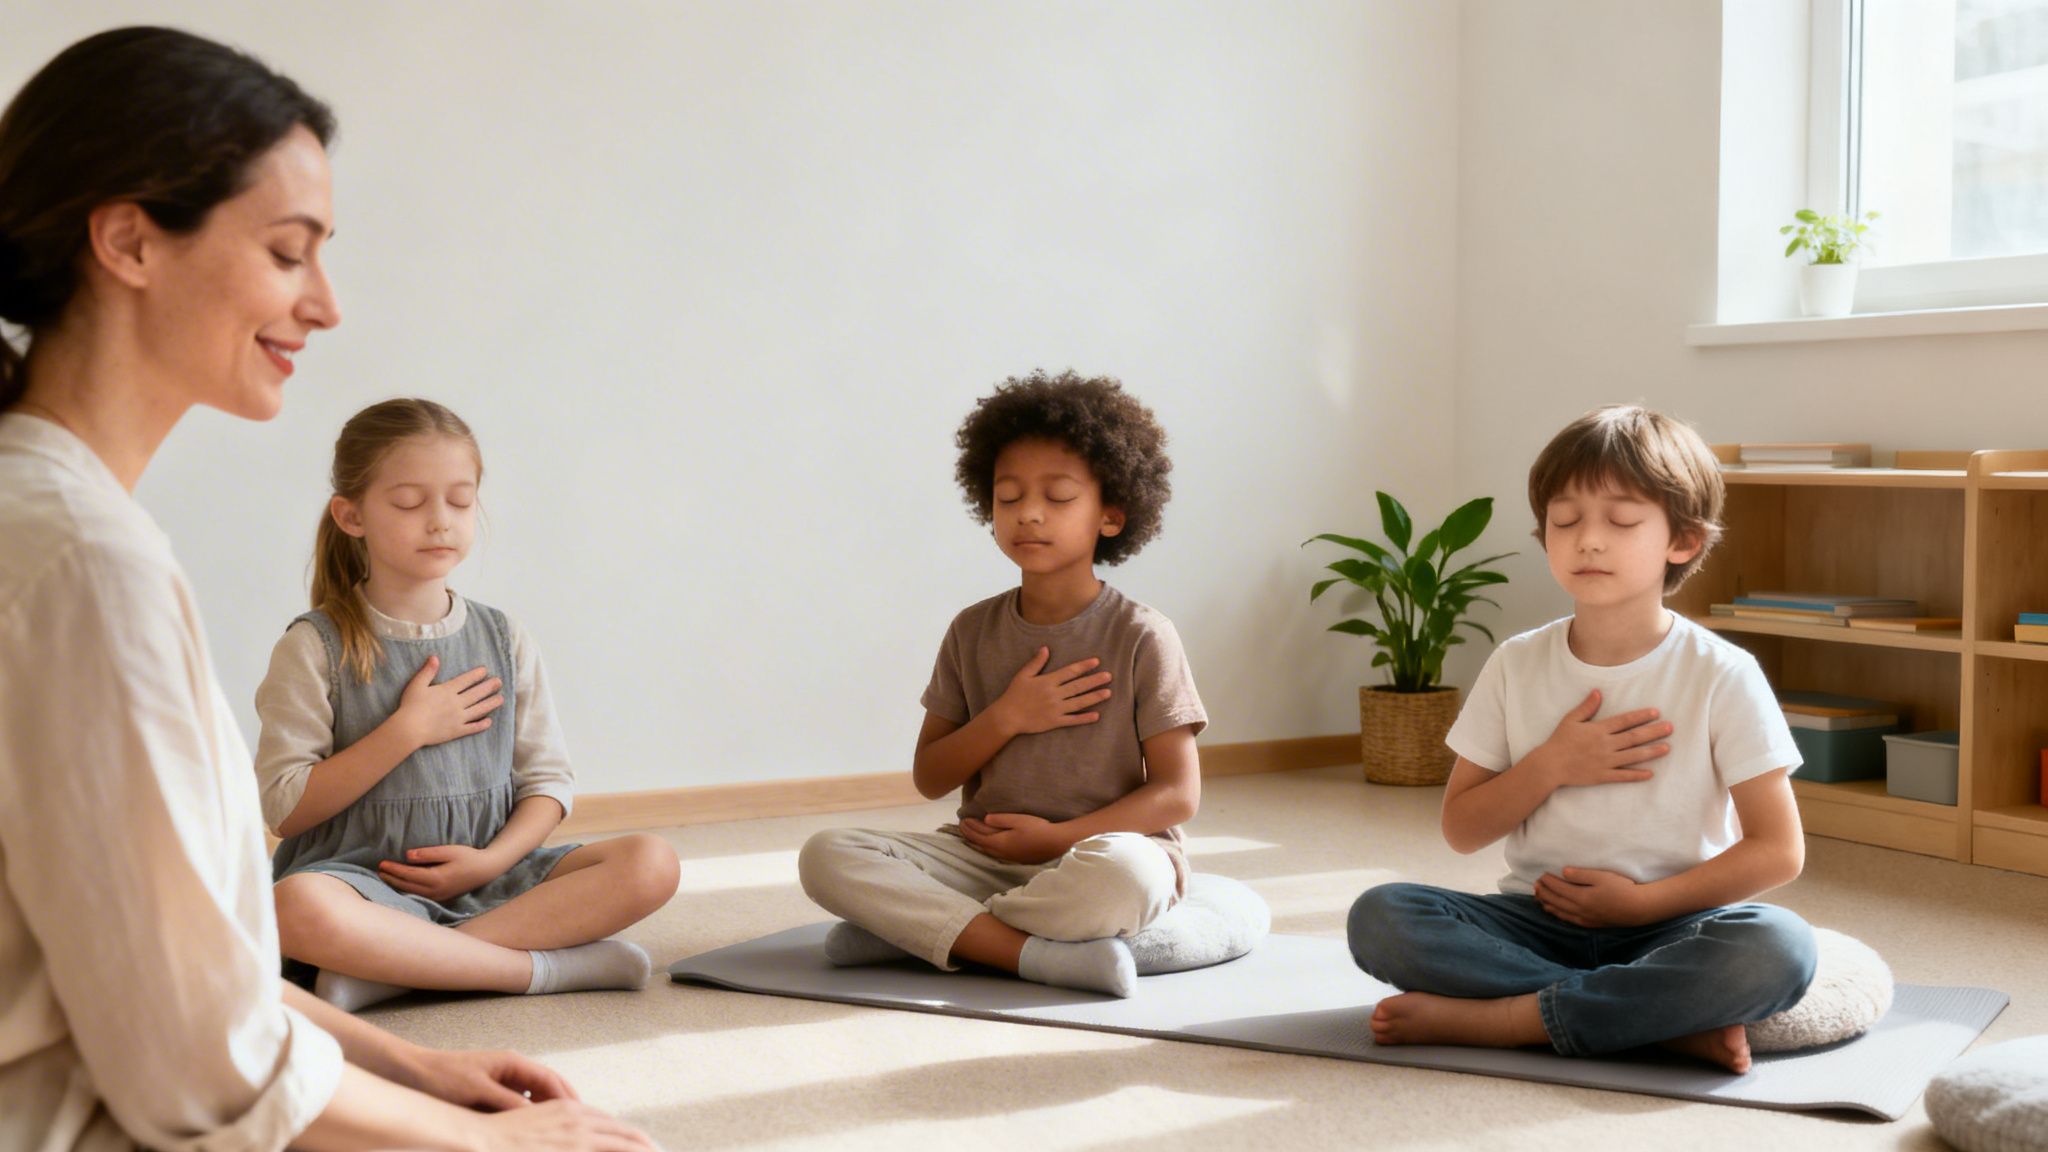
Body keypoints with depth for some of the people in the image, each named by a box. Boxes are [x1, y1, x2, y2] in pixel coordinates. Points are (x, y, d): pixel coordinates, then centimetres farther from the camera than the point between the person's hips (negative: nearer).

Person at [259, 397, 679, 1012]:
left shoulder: (503, 639, 9)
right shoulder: (316, 648, -1)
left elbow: (548, 780, 9)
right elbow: (285, 808, -8)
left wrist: (491, 859, -10)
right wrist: (408, 730, -13)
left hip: (488, 876, 4)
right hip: (367, 878, -4)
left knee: (651, 863, -20)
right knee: (298, 908, -39)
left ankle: (397, 967, -25)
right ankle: (549, 966, -28)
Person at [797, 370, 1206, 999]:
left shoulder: (1140, 637, -4)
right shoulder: (974, 632, 8)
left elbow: (1178, 793, -6)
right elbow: (928, 777, 8)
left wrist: (1058, 836, -15)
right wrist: (1007, 717, -9)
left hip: (1095, 848, -4)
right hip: (982, 854, 4)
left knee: (1127, 871, -41)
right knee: (827, 856, -20)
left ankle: (914, 929, -23)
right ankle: (1041, 953, -30)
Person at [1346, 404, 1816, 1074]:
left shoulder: (1722, 676, -5)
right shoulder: (1517, 667, 4)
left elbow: (1778, 851, -6)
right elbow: (1461, 829, 5)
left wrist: (1644, 901, -14)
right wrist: (1552, 766, -11)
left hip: (1667, 928, -2)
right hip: (1536, 919, 2)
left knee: (1780, 947, -35)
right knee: (1378, 917, -24)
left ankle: (1491, 1018, -28)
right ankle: (1669, 1022, -25)